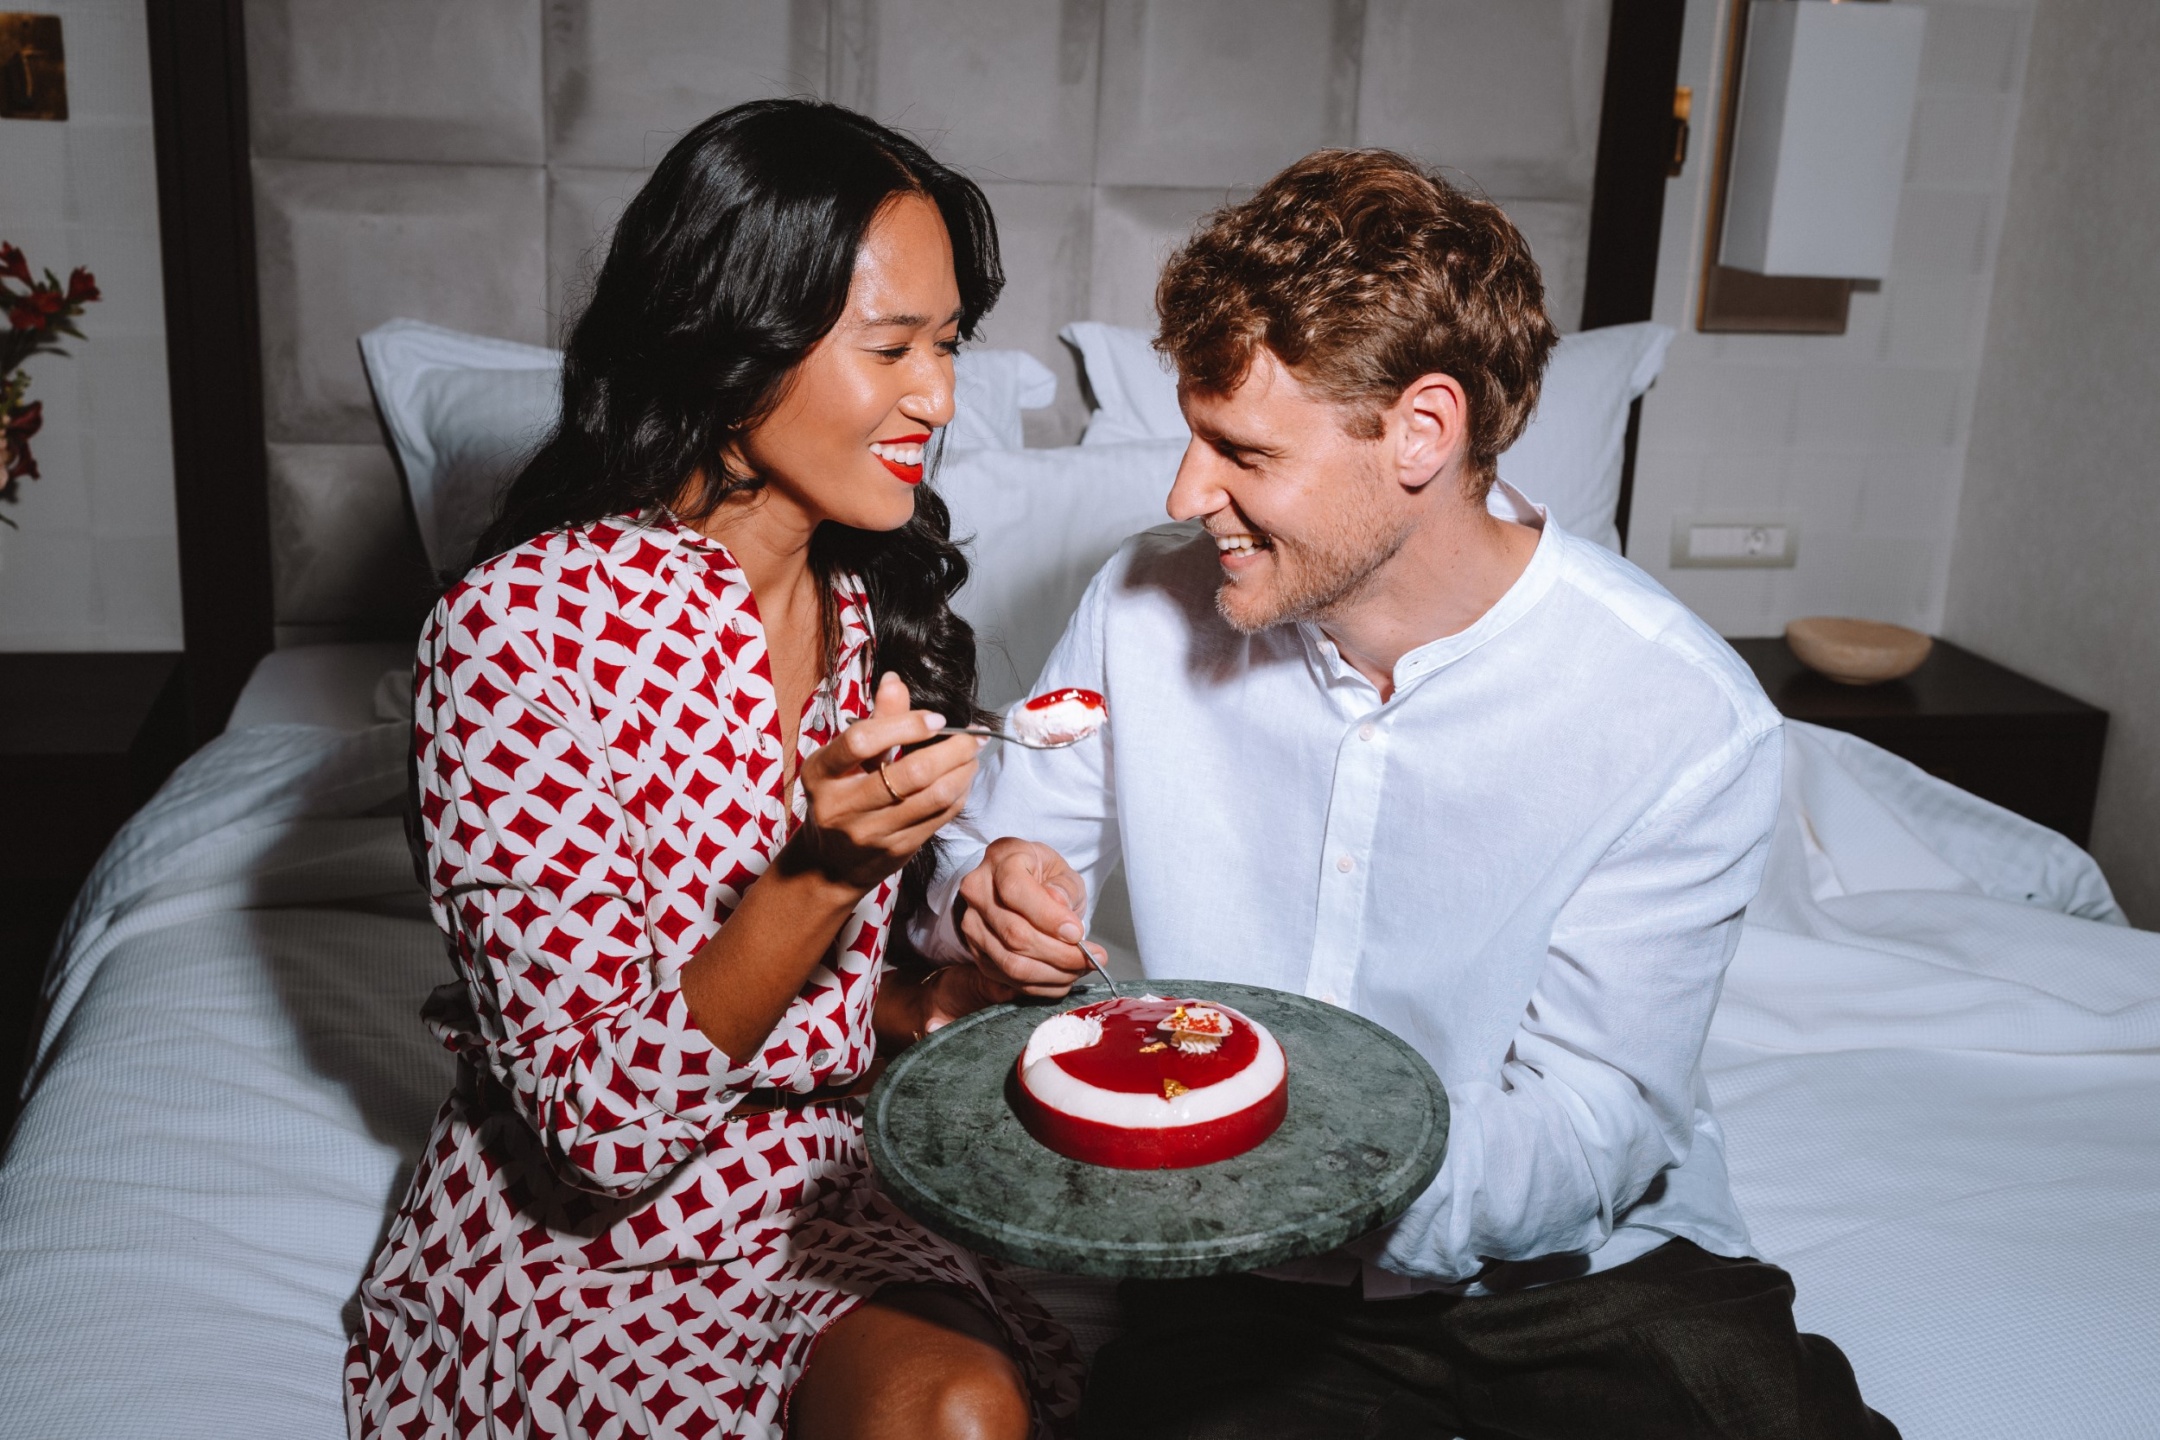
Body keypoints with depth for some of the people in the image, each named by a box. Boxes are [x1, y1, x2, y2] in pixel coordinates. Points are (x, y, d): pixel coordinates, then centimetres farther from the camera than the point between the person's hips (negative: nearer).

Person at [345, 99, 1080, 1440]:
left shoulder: (868, 607, 2)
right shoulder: (522, 628, -19)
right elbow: (596, 1123, -19)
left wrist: (937, 1000, -8)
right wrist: (819, 872, -31)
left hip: (829, 1187, 6)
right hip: (588, 1238, -5)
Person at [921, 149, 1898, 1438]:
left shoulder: (1683, 719, -14)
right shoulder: (1150, 608, -5)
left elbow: (1577, 1147, -14)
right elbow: (992, 864, 6)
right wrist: (1002, 902, -18)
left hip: (1592, 1274, 0)